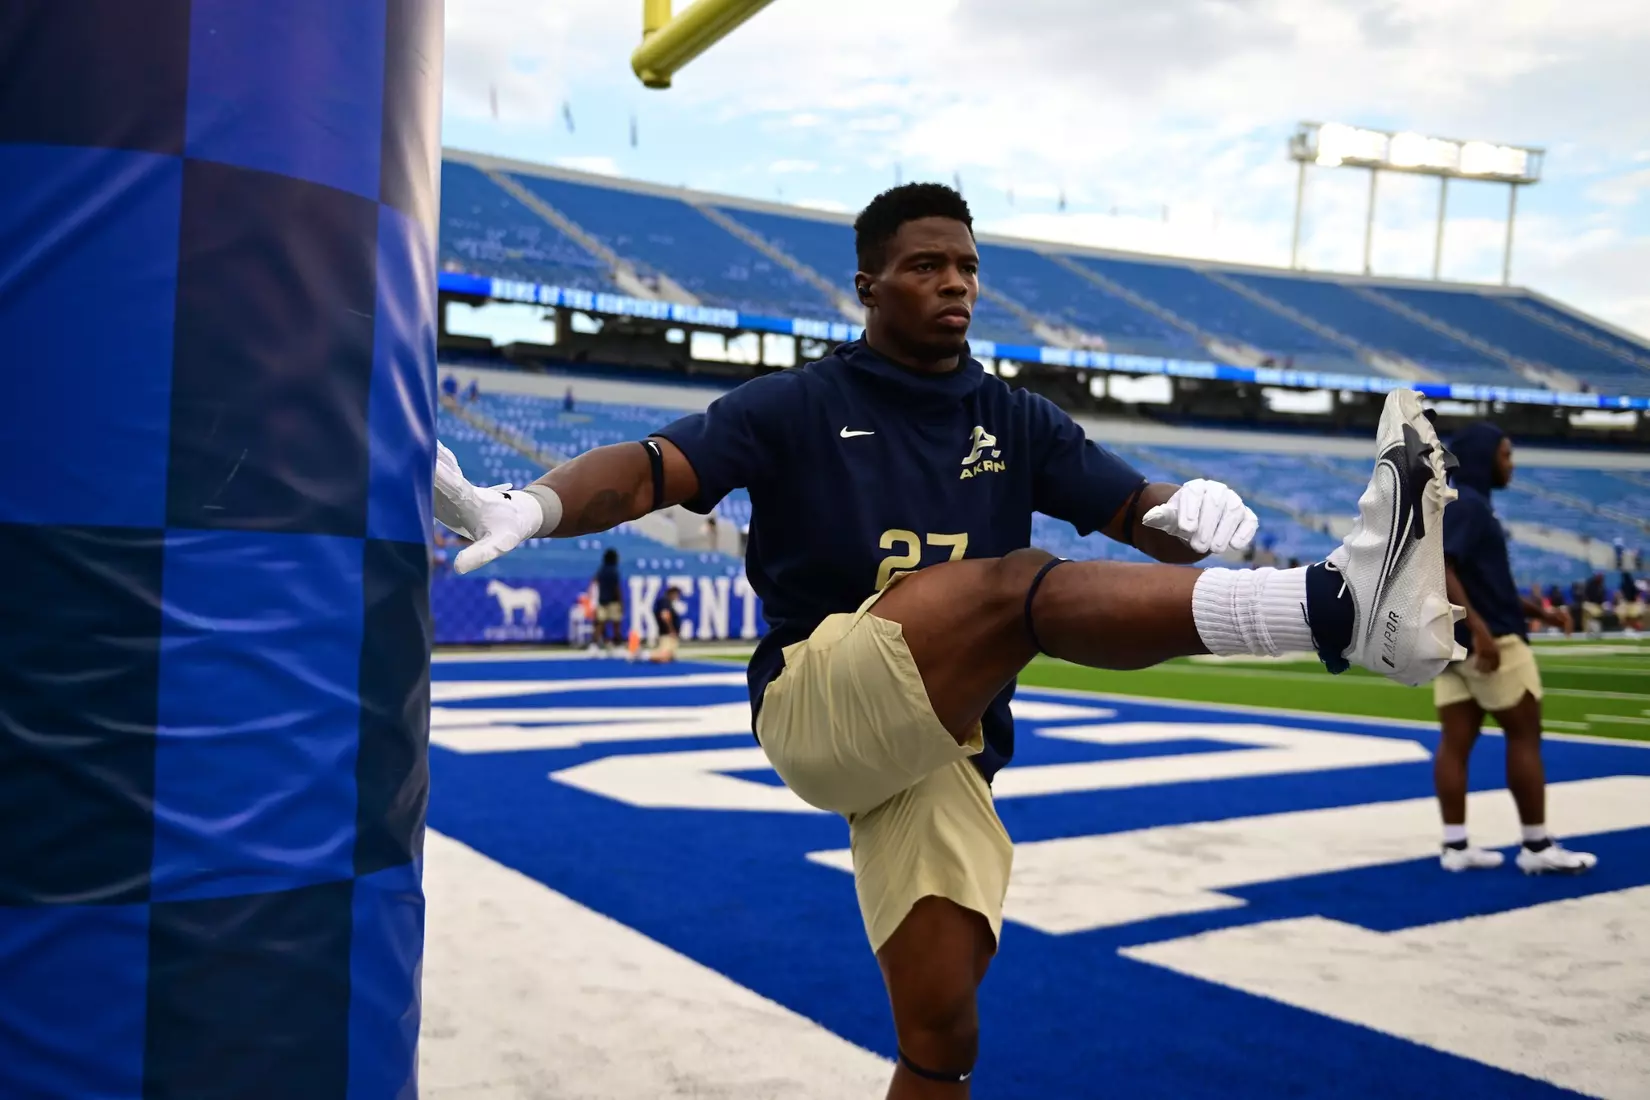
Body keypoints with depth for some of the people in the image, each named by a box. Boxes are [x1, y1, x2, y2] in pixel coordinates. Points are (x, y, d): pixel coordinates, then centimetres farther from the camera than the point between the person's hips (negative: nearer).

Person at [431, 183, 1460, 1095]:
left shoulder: (1016, 421, 14)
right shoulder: (799, 405, 4)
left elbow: (1140, 514, 4)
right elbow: (655, 468, -10)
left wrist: (1193, 510, -21)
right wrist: (532, 505, -30)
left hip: (941, 753, 5)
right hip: (816, 709, -4)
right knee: (1019, 584, -29)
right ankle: (1340, 605, -43)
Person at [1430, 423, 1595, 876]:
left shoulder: (1462, 503, 19)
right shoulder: (1467, 503, -13)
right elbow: (1439, 567, -26)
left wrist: (1531, 609, 24)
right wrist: (1479, 627, -32)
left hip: (1452, 640, 9)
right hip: (1489, 639, -9)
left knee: (1456, 741, 5)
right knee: (1524, 735, 0)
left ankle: (1456, 846, 6)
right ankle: (1537, 847, 6)